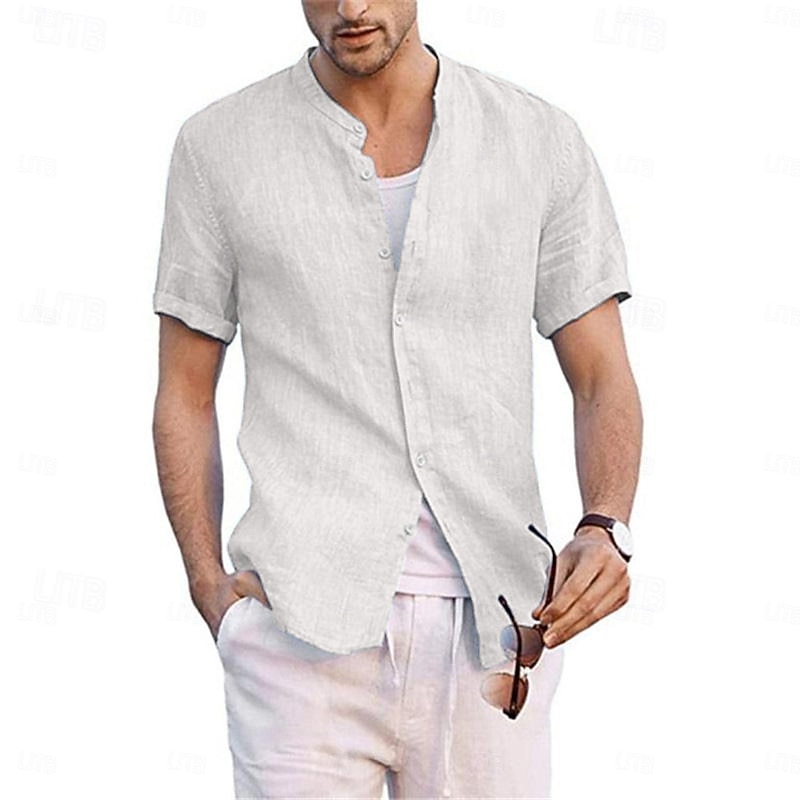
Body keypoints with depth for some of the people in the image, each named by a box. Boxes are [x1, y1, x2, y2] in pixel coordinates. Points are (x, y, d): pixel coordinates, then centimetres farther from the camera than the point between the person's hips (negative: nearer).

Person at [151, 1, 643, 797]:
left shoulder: (542, 140, 5)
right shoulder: (219, 145, 4)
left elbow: (601, 378, 6)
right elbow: (185, 395, 9)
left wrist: (604, 529, -13)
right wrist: (209, 588, -2)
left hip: (493, 634, 1)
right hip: (302, 633, -1)